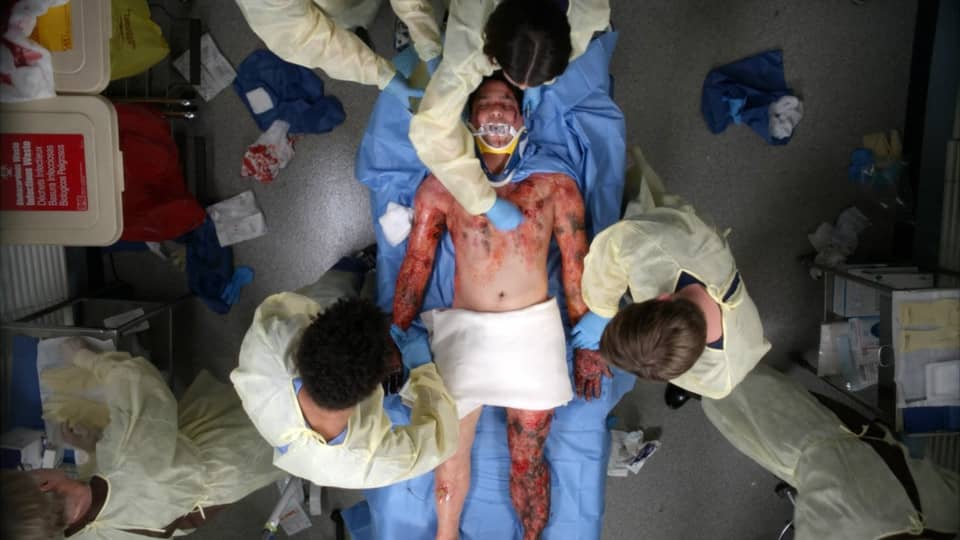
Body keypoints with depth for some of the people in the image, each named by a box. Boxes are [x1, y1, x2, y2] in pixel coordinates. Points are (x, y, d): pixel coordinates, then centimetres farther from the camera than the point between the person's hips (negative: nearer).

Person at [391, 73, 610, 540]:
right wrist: (396, 339, 1)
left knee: (527, 459, 8)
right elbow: (415, 267, 5)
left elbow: (577, 268, 6)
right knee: (450, 453, 8)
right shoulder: (441, 186, 7)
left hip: (533, 329, 0)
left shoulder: (553, 183, 8)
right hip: (463, 329, 1)